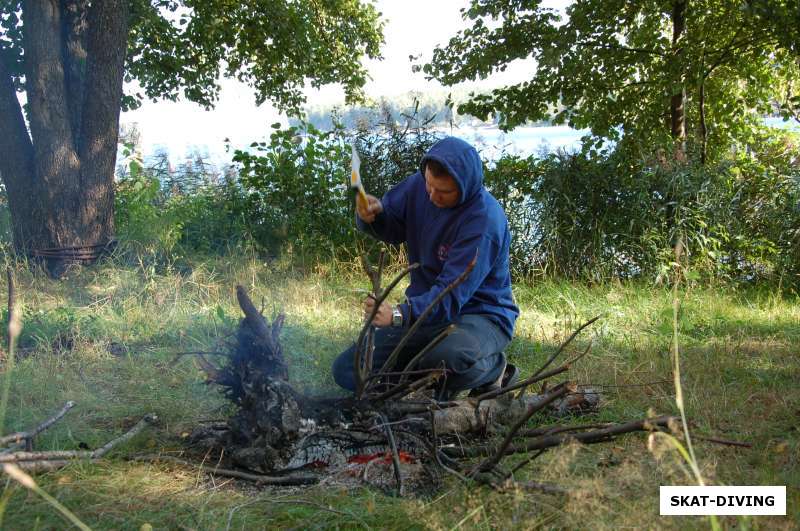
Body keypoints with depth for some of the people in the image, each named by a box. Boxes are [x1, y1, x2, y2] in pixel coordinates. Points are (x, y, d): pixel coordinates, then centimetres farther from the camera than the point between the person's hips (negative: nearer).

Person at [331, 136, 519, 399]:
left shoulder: (485, 220, -26)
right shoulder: (419, 186, -6)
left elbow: (453, 293, -31)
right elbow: (391, 228, 10)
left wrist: (400, 315, -47)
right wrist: (371, 214, -14)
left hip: (481, 314, -6)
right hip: (425, 310, 6)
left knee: (451, 357, -42)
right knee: (347, 370, -5)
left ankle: (493, 367, -5)